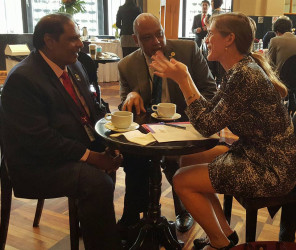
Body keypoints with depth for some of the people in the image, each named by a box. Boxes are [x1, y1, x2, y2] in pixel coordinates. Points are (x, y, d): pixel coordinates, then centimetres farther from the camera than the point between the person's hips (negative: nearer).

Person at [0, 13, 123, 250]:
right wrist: (91, 157, -24)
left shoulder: (73, 66, 8)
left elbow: (91, 110, 12)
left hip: (87, 147, 9)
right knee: (97, 182, -32)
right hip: (41, 165, -9)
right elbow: (39, 139, -23)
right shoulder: (22, 79, -18)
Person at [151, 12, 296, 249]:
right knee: (188, 161, 17)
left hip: (272, 169, -10)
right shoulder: (238, 70, 5)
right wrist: (181, 75, 1)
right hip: (256, 153, 10)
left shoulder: (244, 76, -25)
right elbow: (210, 110, 6)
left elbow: (207, 125, -22)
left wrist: (183, 79, -18)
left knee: (182, 180, -8)